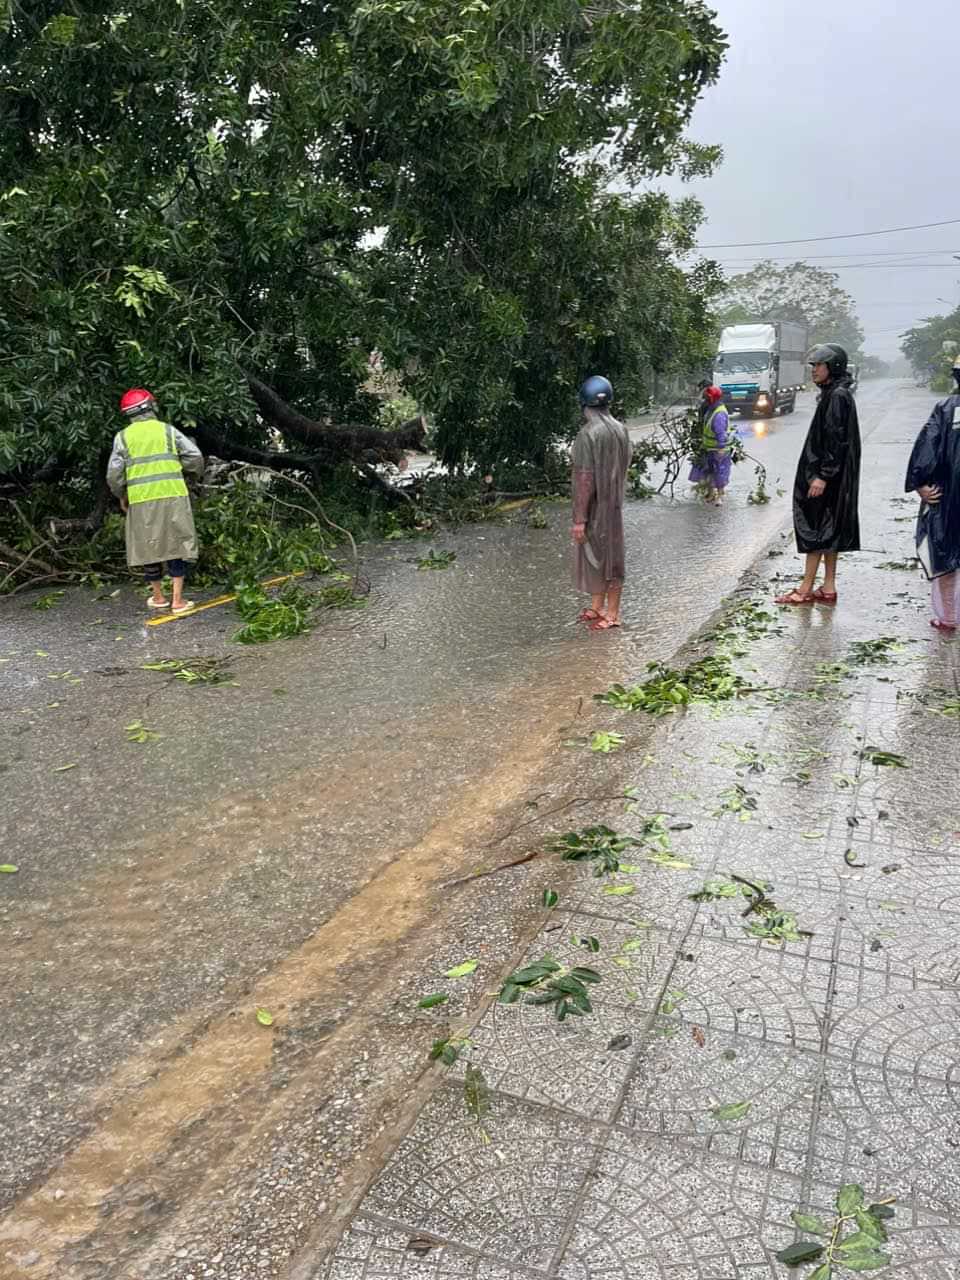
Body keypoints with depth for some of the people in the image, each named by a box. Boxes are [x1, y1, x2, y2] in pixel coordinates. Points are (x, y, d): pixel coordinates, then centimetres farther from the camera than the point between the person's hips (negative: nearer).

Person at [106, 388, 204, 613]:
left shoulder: (123, 437, 5)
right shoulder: (167, 430, 4)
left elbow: (114, 474, -1)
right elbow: (195, 457, -2)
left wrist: (121, 496, 15)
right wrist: (190, 473, 17)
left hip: (141, 500, 1)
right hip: (172, 496, -1)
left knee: (149, 548, 12)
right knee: (175, 545, 5)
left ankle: (158, 597, 23)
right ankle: (178, 600, 4)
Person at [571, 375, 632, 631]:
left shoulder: (588, 434, -21)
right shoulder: (620, 429, 1)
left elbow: (586, 478, -22)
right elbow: (624, 466, 10)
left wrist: (580, 518, -19)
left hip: (595, 506, -8)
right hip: (614, 504, 8)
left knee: (596, 555, 4)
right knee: (608, 555, 16)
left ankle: (612, 614, 13)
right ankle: (598, 607, 29)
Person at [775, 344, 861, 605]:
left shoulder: (838, 396, -15)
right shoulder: (832, 394, 14)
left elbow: (836, 440, -21)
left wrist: (823, 476, -23)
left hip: (826, 475, -10)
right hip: (826, 473, 10)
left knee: (815, 527, -5)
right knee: (829, 529, 10)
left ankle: (806, 588, 0)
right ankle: (828, 588, 15)